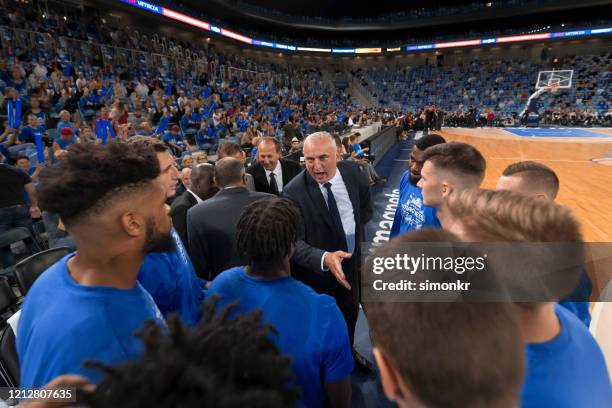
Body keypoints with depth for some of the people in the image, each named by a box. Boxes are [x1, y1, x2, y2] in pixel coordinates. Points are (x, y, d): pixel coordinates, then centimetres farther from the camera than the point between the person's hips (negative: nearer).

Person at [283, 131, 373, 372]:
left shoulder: (352, 171, -12)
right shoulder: (294, 192, -26)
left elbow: (366, 208, 8)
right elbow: (294, 242, -28)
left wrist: (353, 229, 0)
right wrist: (324, 258, -43)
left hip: (350, 261, 5)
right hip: (316, 272, -5)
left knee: (351, 312, 28)